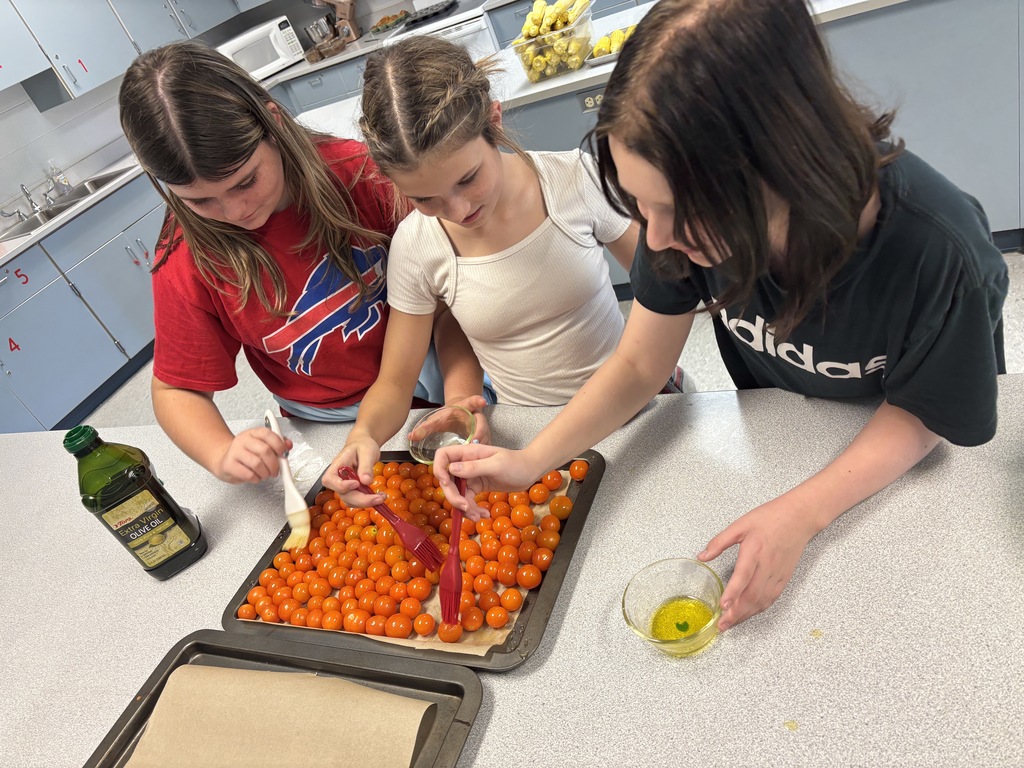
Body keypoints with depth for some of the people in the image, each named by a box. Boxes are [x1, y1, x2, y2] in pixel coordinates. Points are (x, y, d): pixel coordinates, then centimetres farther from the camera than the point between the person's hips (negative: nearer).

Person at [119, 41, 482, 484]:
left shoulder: (358, 172, -18)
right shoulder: (187, 263, -16)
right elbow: (175, 389, -5)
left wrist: (464, 390, -26)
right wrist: (222, 455, -25)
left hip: (429, 376, 0)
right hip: (332, 431, 1)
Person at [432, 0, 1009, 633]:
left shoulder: (937, 251, -41)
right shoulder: (690, 208, -32)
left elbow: (920, 414, -22)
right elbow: (640, 364, -20)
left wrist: (801, 514, -34)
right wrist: (531, 460, -32)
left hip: (896, 449, -1)